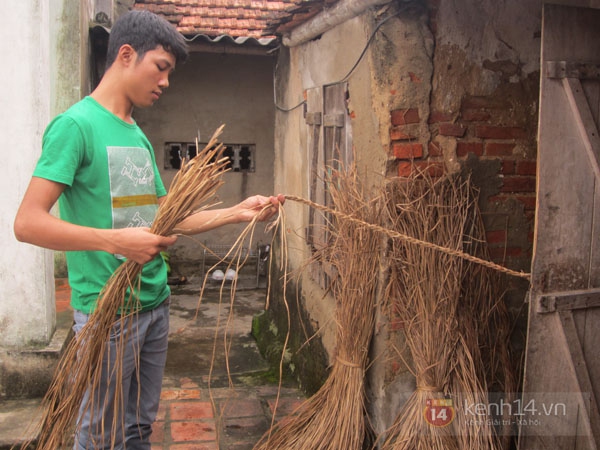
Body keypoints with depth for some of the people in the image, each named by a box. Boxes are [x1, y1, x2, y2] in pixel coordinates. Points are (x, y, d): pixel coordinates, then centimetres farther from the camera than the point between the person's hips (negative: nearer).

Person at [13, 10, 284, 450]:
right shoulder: (76, 124, -13)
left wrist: (237, 212, 10)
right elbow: (28, 222, -19)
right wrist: (117, 241, -28)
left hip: (155, 302, 8)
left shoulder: (139, 136, 12)